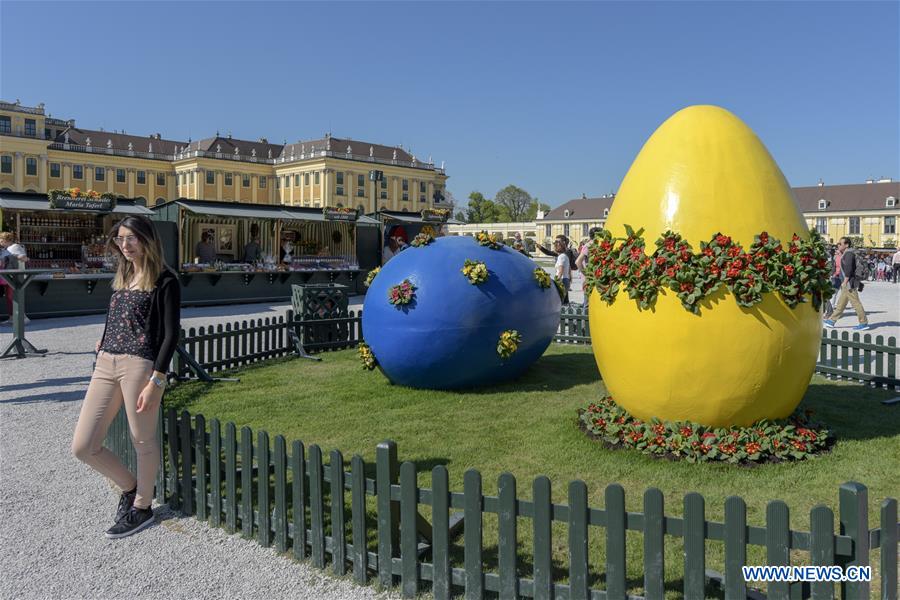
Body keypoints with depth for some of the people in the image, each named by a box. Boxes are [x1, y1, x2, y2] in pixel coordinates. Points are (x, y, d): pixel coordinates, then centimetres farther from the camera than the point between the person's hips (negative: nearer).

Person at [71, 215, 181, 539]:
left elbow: (171, 334, -9)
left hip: (140, 365, -7)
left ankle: (142, 507, 27)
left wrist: (156, 381, -14)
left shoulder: (164, 281, -4)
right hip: (105, 365, 7)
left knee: (143, 441, 6)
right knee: (83, 446, 6)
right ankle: (130, 486, 29)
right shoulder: (122, 277, 18)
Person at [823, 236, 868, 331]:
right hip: (846, 285, 10)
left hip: (849, 283, -10)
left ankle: (864, 323, -1)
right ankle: (831, 320, 16)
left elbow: (849, 269, -21)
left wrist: (845, 282, -20)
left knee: (856, 303, -6)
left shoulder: (849, 254, -14)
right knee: (841, 303, 12)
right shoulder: (845, 254, 17)